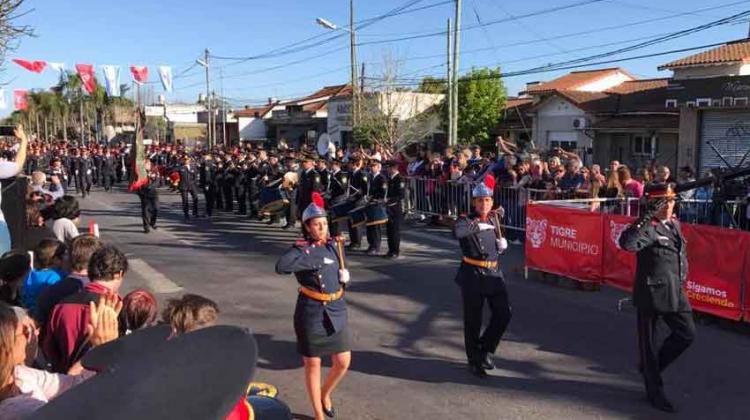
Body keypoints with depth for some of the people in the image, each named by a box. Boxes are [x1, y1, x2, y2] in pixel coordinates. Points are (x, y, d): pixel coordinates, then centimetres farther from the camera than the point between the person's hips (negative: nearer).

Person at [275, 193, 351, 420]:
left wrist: (344, 275, -1)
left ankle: (325, 393, 37)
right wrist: (316, 262, -26)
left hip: (336, 312, 5)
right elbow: (281, 266, -31)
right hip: (311, 314, -5)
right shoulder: (302, 248, -11)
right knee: (312, 364, 8)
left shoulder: (335, 245, 5)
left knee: (343, 362, 7)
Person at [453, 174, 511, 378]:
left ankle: (485, 349, 17)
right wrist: (481, 224, -28)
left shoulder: (494, 220, 11)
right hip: (472, 276, -5)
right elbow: (457, 232, -33)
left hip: (494, 274, 5)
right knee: (473, 321, 4)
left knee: (504, 313, -4)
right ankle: (474, 361, 20)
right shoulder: (465, 220, -7)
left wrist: (503, 244, 6)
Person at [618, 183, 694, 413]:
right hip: (651, 293, -8)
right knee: (649, 341, 5)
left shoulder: (674, 224, 10)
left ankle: (651, 366, 31)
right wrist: (646, 217, -37)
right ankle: (655, 390, 20)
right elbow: (627, 243, -37)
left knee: (687, 333, 11)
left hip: (675, 291, 8)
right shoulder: (647, 228, -16)